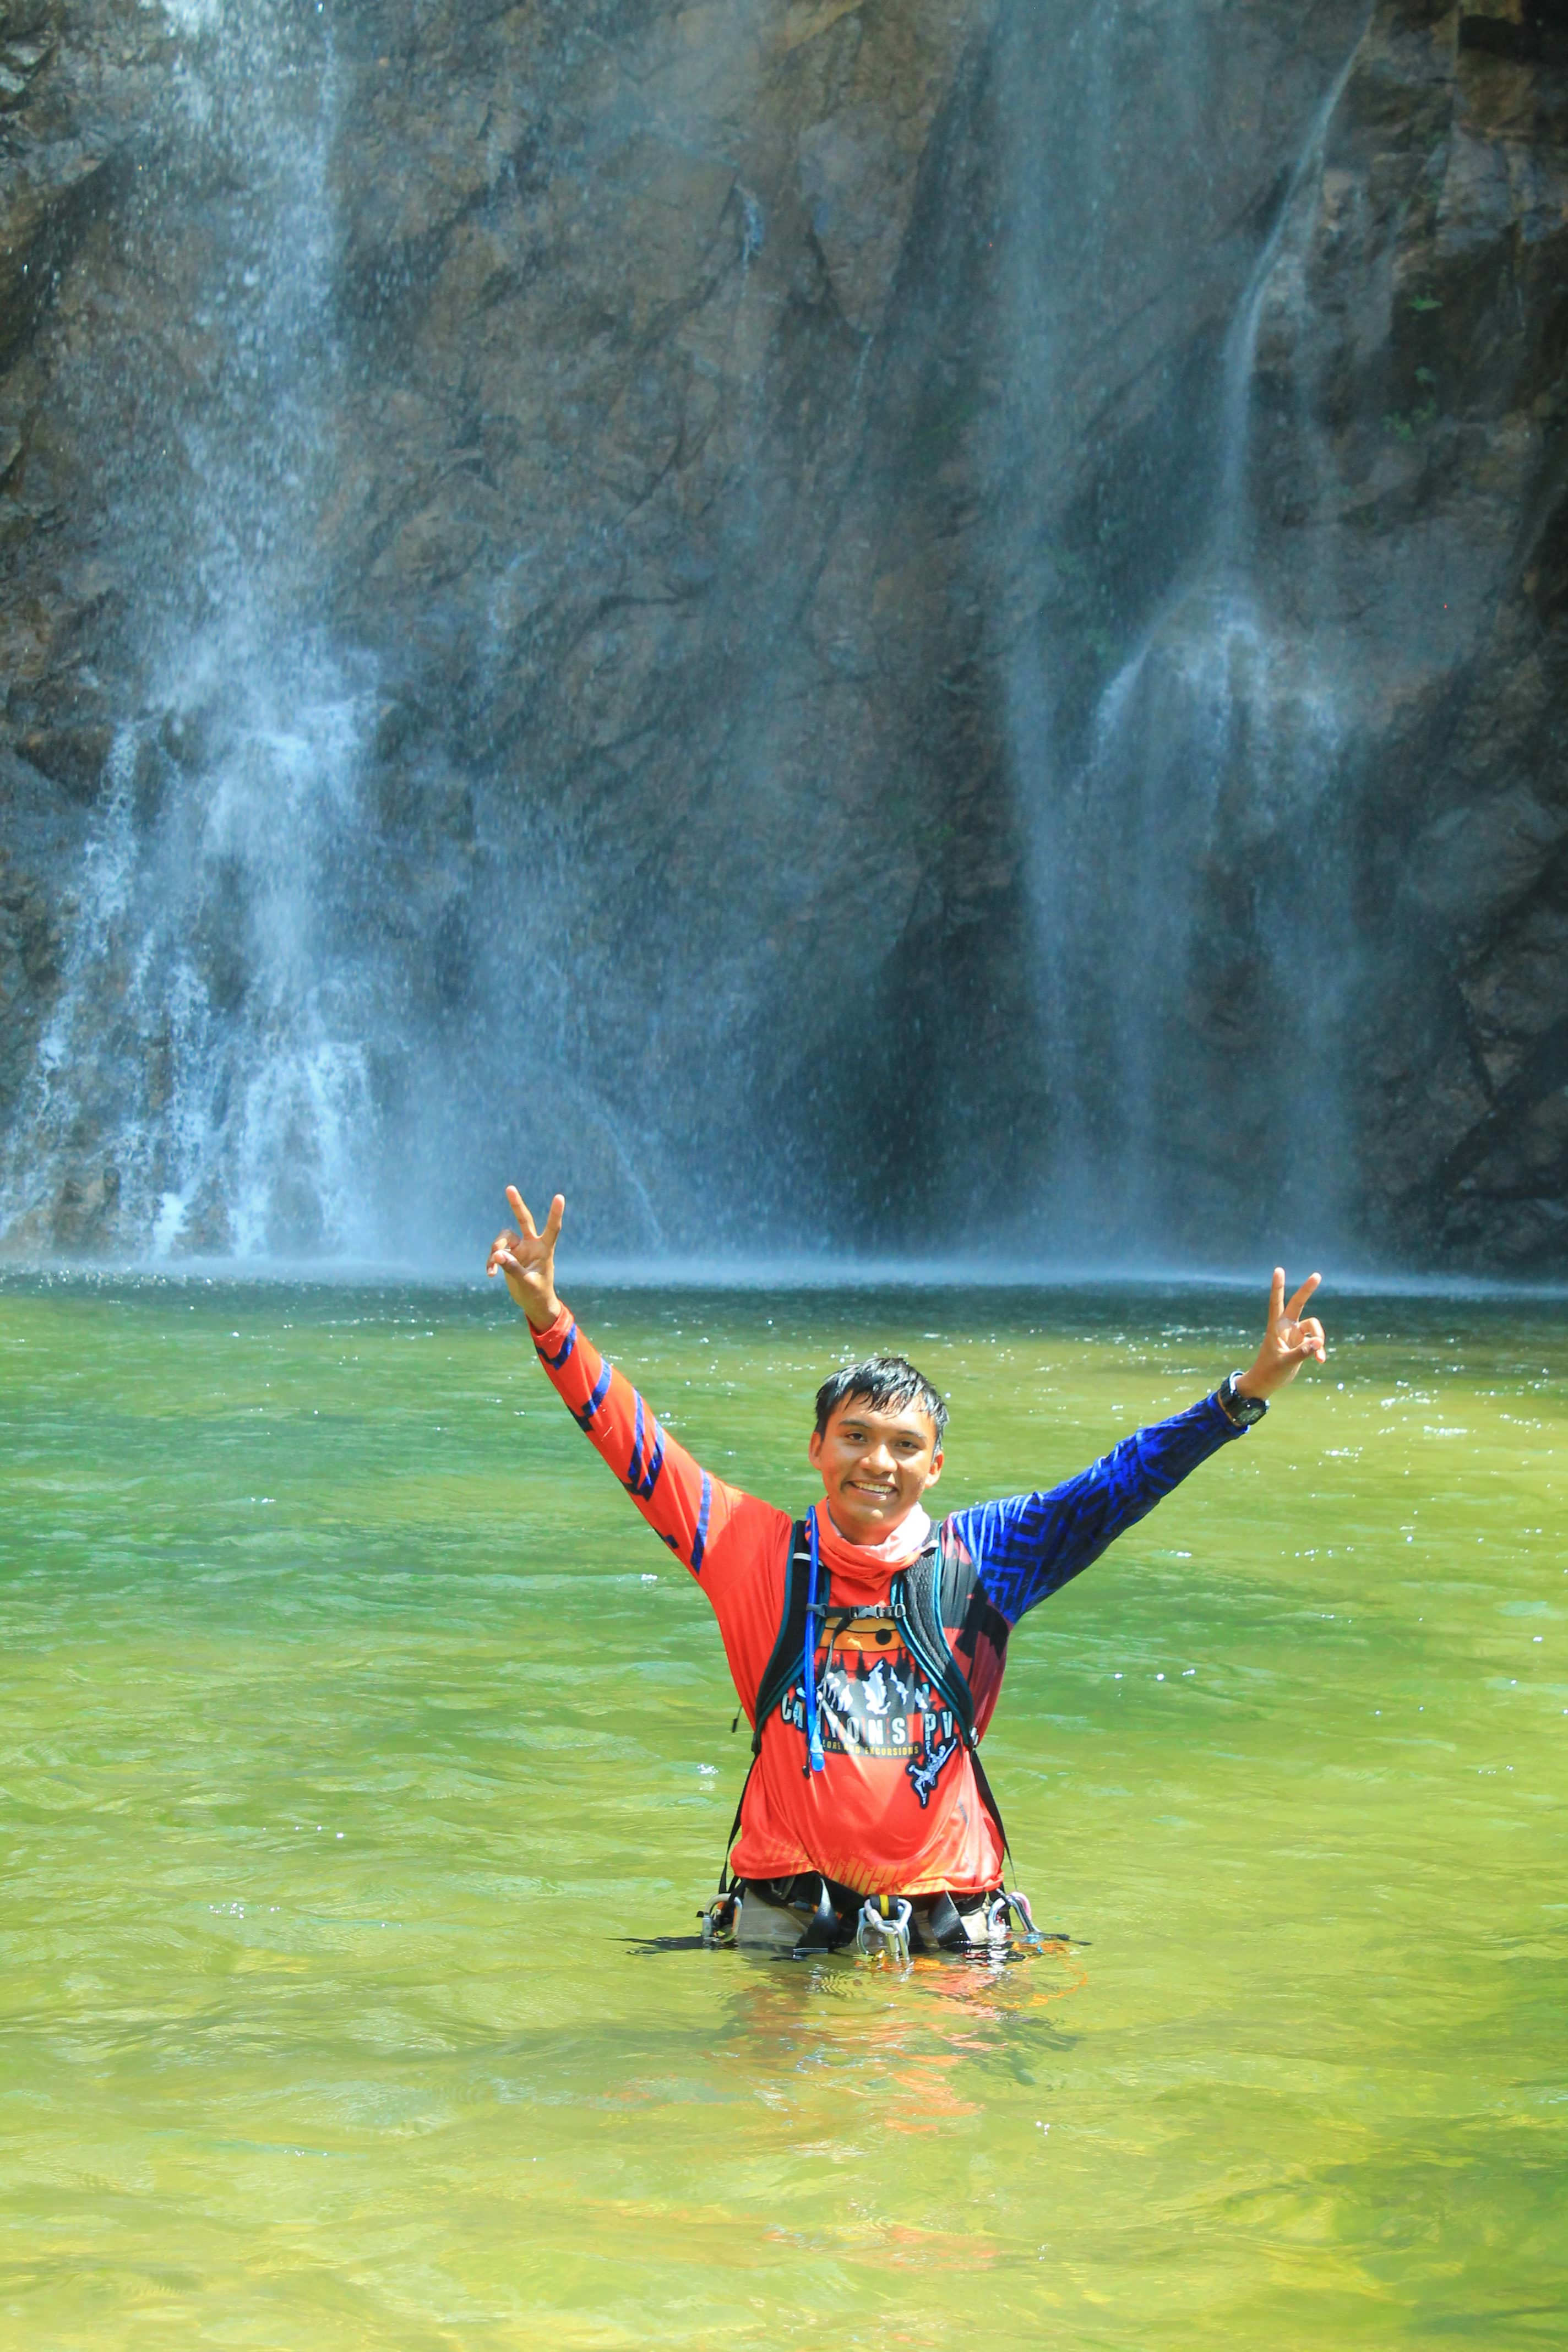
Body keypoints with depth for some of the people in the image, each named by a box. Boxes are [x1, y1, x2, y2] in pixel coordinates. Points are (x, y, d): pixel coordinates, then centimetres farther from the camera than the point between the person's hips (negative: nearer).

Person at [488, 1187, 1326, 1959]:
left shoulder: (977, 1556, 4)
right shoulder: (759, 1549, 2)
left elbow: (1117, 1486, 1)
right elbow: (633, 1443, -1)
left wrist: (1246, 1393, -7)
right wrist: (549, 1321, -11)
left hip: (945, 1916, 1)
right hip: (786, 1917, -1)